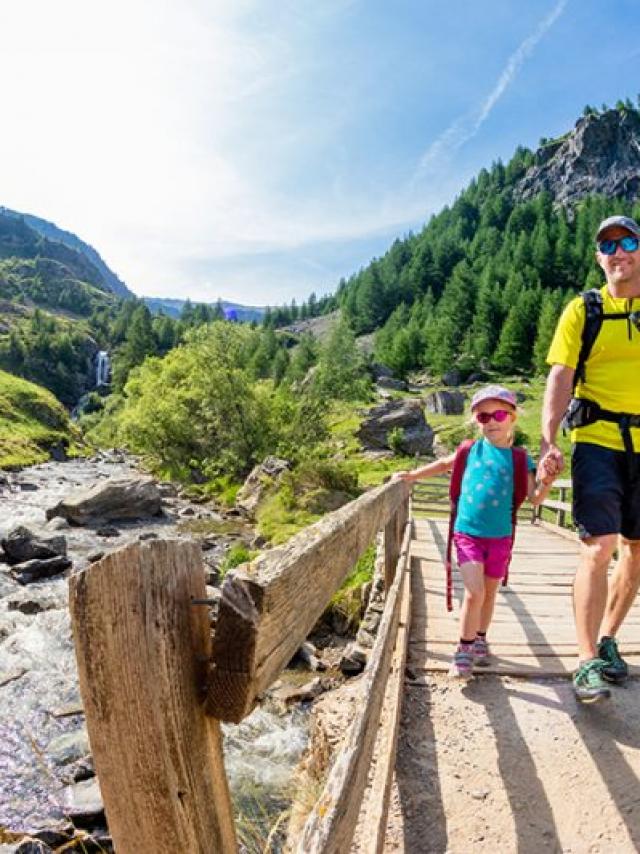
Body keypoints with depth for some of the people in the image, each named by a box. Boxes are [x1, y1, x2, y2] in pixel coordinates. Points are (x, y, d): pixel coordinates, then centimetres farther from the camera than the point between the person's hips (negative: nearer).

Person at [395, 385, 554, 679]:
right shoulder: (471, 450, 0)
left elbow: (534, 498, -3)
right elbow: (445, 463, 17)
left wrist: (546, 481, -21)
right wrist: (412, 475, 17)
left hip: (500, 537, 1)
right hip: (467, 533, -1)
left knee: (489, 593, 14)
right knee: (474, 593, -11)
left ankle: (480, 640, 36)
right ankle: (464, 649, 5)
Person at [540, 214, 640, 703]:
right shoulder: (583, 311, 1)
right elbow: (560, 378, -6)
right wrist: (548, 441, -18)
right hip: (597, 442, -3)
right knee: (598, 549, -10)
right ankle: (587, 662, -1)